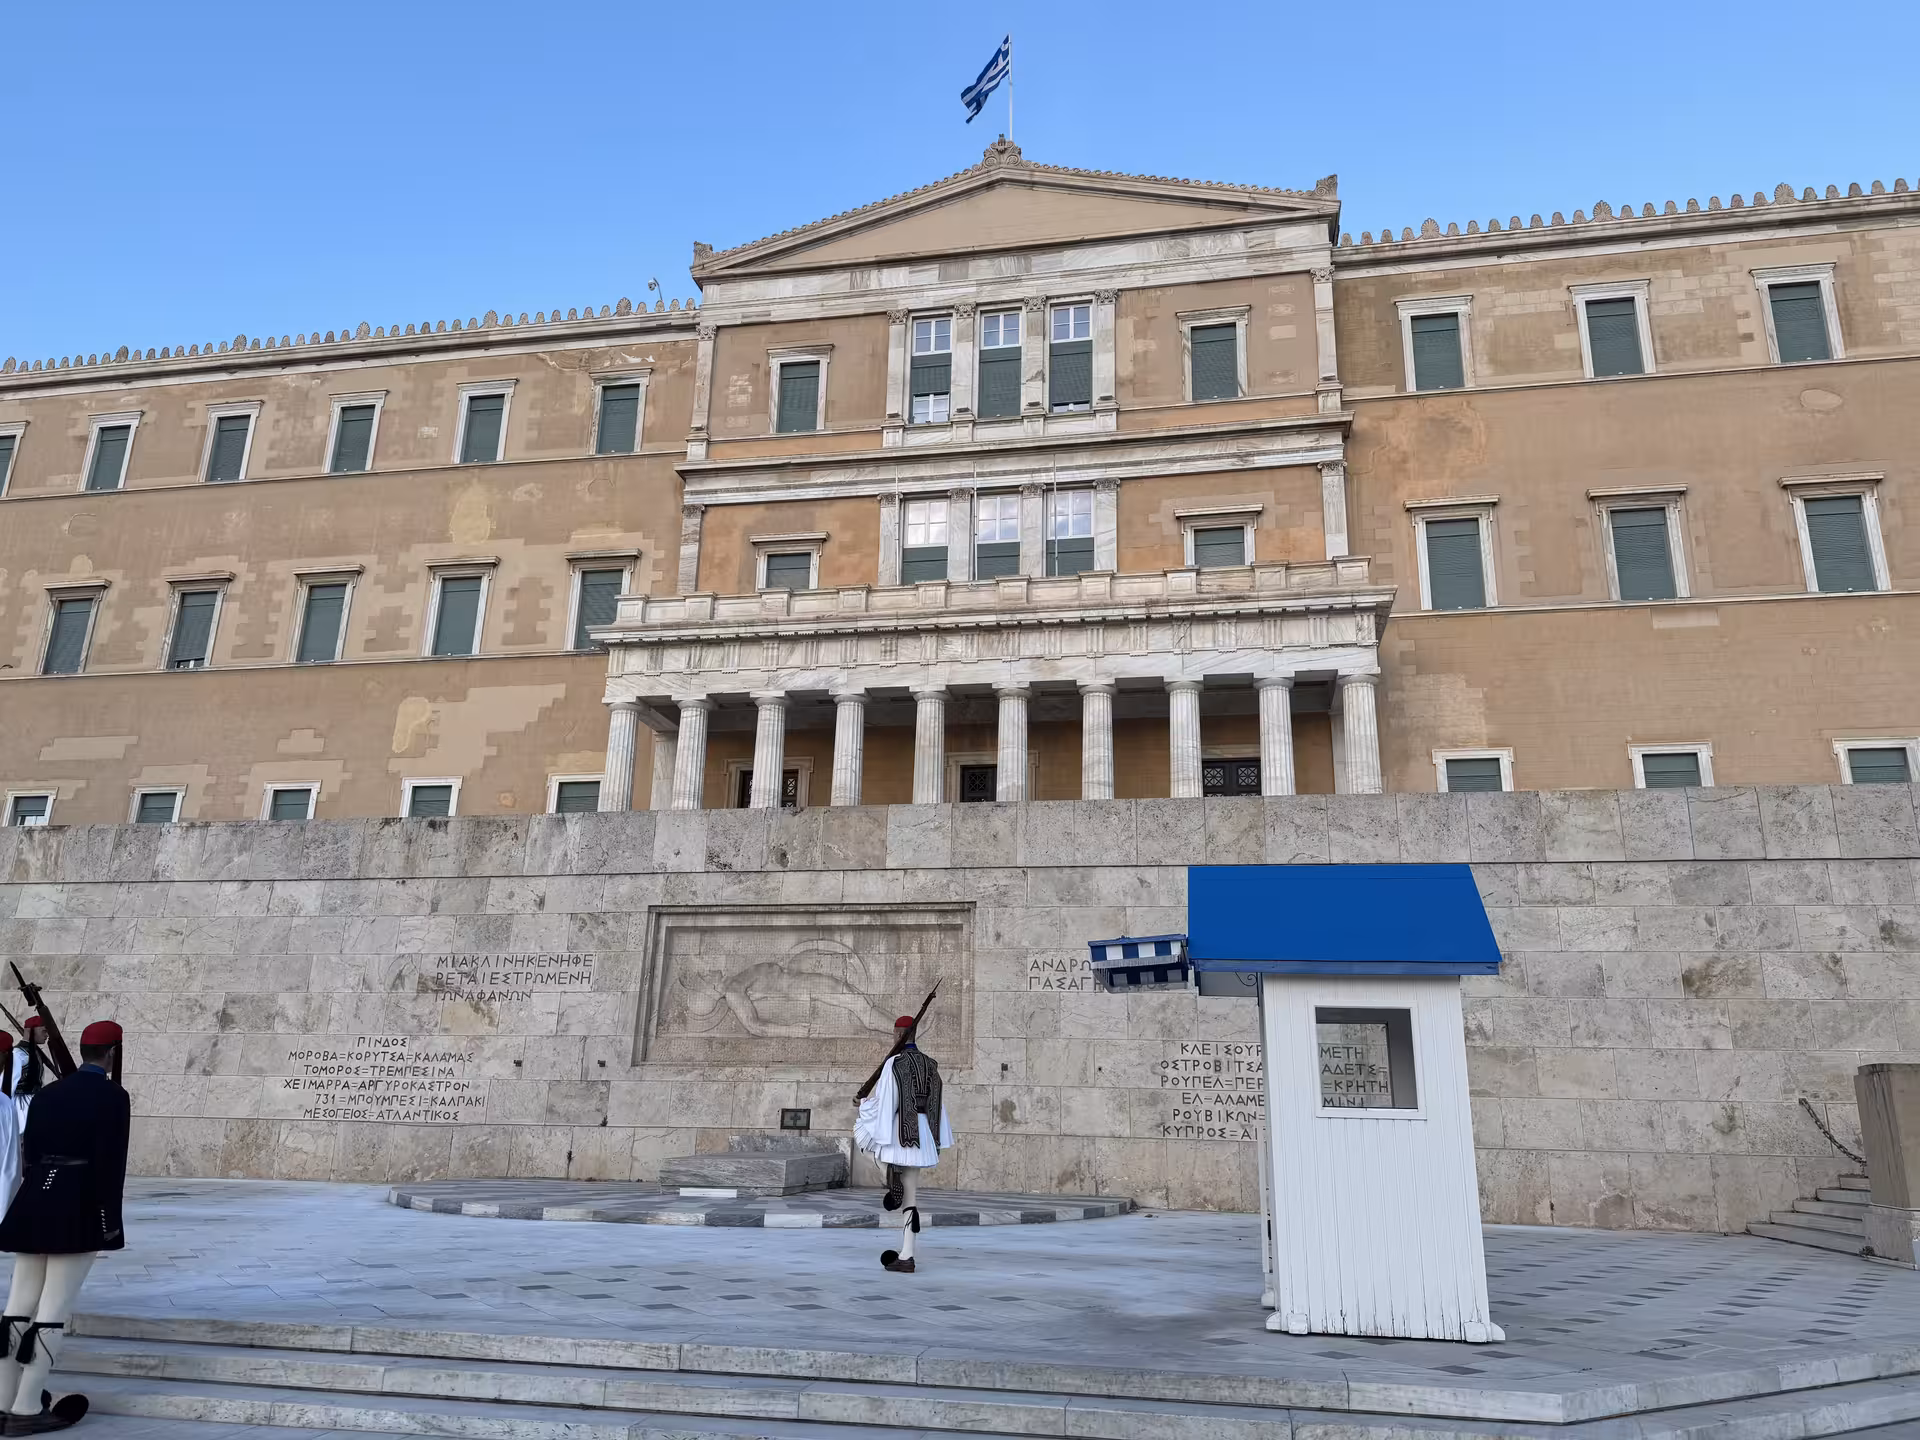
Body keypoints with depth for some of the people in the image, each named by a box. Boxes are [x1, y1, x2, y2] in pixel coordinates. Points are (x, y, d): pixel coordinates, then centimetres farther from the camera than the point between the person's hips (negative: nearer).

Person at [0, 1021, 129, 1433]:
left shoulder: (47, 1094, 12)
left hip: (36, 1206, 7)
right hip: (80, 1211, -7)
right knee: (55, 1309, -2)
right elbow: (112, 1164, -13)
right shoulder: (113, 1097, -9)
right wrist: (110, 1220, -6)